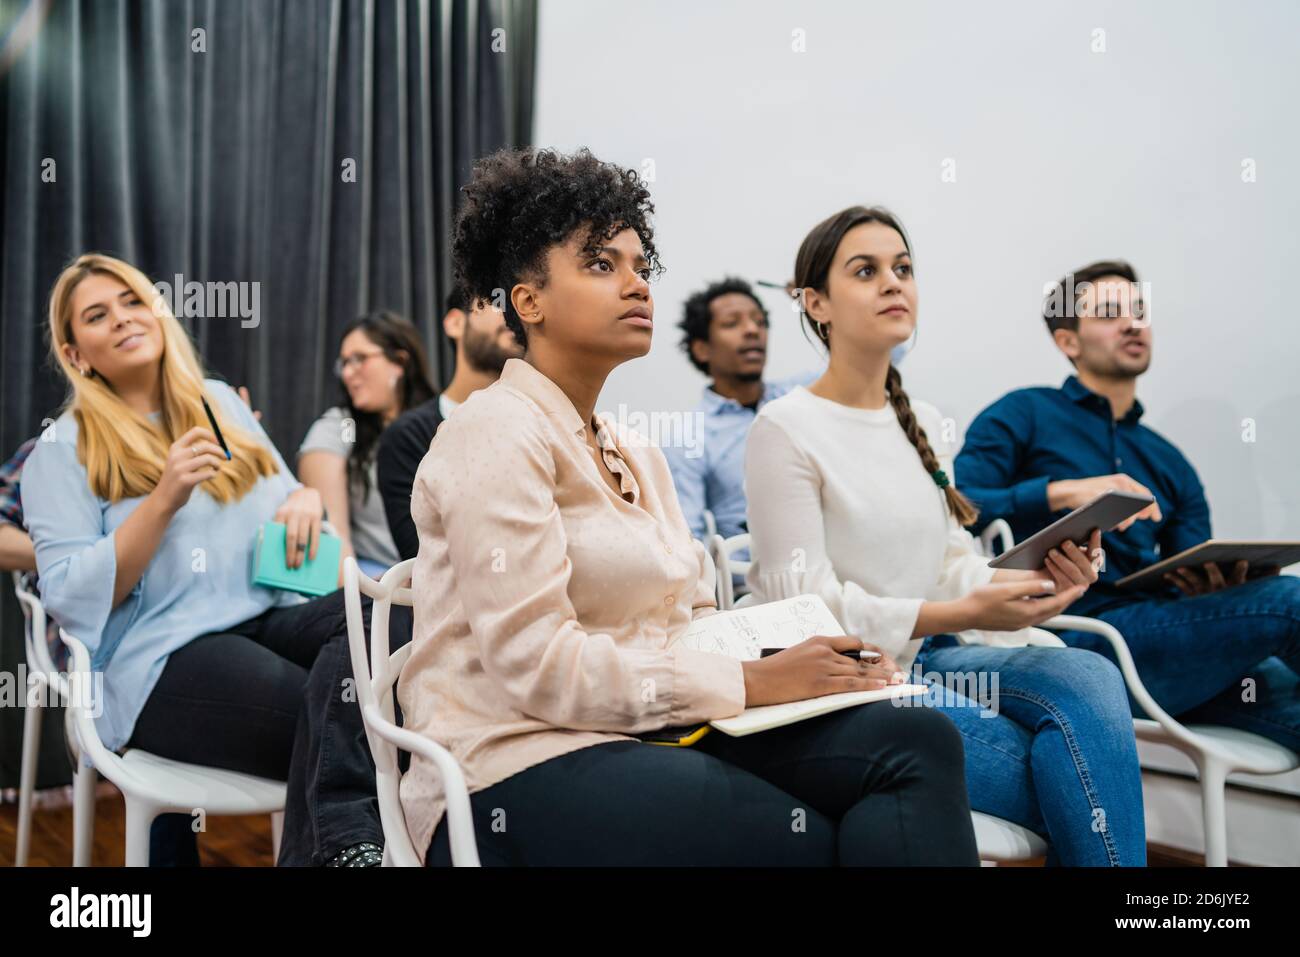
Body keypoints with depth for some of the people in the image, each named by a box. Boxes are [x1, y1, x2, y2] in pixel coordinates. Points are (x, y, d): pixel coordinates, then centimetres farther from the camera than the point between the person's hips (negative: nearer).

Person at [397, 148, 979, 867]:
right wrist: (749, 683, -16)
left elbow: (694, 618, 15)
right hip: (525, 765, -7)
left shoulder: (638, 456, 20)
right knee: (822, 841, -27)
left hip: (650, 735, 8)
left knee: (917, 741, -16)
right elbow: (536, 664, -17)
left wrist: (814, 659, -5)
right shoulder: (498, 432, -8)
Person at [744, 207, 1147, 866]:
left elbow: (954, 565, 12)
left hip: (925, 657, 6)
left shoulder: (922, 423, 13)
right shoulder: (786, 428, -8)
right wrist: (962, 614, -23)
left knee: (1087, 678, -23)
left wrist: (1039, 582, -10)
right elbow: (808, 604, -14)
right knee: (1067, 770, -24)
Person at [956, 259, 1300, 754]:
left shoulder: (1170, 464, 25)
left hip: (1164, 645, 6)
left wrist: (1221, 582, -5)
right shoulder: (1024, 415, 9)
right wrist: (1062, 491, -17)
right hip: (1074, 640, -6)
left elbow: (1195, 589, 19)